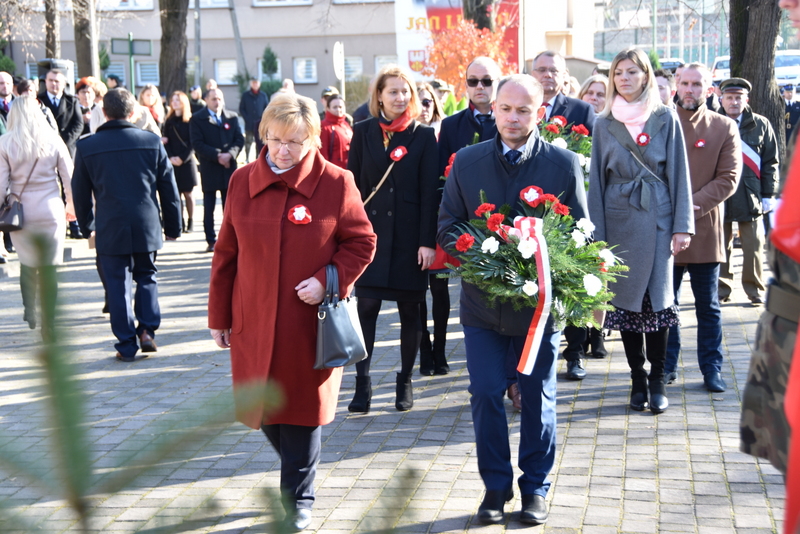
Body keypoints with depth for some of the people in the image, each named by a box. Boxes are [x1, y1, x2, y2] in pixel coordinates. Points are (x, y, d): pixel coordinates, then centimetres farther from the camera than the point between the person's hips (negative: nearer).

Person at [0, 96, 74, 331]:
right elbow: (69, 177, 2)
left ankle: (30, 315, 24)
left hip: (21, 213, 0)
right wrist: (71, 205, 16)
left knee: (27, 265, 19)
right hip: (51, 212, 0)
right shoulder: (53, 140, -3)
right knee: (49, 269, 4)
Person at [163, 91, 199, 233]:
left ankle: (190, 221, 10)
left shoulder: (190, 121, -2)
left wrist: (182, 158, -14)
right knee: (176, 193, 1)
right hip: (172, 162, 3)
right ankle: (180, 221, 5)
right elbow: (166, 141, 5)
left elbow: (192, 143, -6)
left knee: (188, 193, 1)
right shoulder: (169, 121, 9)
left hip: (187, 161, -3)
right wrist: (171, 157, -10)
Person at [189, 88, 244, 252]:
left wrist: (229, 154, -15)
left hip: (229, 167, 2)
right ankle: (211, 241, 10)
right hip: (209, 169, -2)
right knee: (209, 207, 3)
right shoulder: (197, 119, -1)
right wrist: (217, 156, -19)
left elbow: (239, 140, 3)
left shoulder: (232, 117, 8)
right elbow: (197, 144, -9)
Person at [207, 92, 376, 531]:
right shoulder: (243, 181, 1)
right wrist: (219, 316, 9)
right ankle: (299, 470, 39)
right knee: (259, 409, 11)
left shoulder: (336, 183, -8)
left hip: (309, 325, -3)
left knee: (302, 410, 5)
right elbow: (226, 254, 7)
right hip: (254, 323, 3)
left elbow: (362, 241, -1)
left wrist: (327, 279, -17)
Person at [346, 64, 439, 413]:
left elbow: (429, 192, -2)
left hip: (409, 237, 0)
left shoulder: (424, 136, 2)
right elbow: (353, 185, 5)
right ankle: (362, 383, 1)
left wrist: (428, 241, -8)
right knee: (366, 306, -5)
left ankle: (405, 382, 19)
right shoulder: (363, 133, 6)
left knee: (409, 310, 7)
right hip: (371, 233, 1)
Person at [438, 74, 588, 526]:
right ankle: (496, 487, 19)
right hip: (483, 302, 1)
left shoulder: (565, 163, -2)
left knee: (538, 399, 9)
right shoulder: (466, 161, 3)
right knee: (486, 396, 3)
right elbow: (448, 226, 5)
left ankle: (536, 487, 23)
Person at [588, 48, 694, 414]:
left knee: (657, 299, -2)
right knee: (626, 300, 4)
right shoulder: (604, 124, 6)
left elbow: (678, 173, 1)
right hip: (619, 220, 2)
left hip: (657, 219, -1)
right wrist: (597, 234, 1)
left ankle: (657, 381, 8)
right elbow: (596, 181, 7)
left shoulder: (665, 119, 2)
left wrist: (682, 226, -5)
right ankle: (638, 380, 14)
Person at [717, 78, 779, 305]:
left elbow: (771, 162, 7)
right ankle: (722, 289, 16)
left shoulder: (761, 125, 6)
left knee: (754, 247, 3)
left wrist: (768, 195, 1)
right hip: (720, 196, 0)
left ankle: (755, 289, 14)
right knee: (721, 246, 5)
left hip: (751, 197, 0)